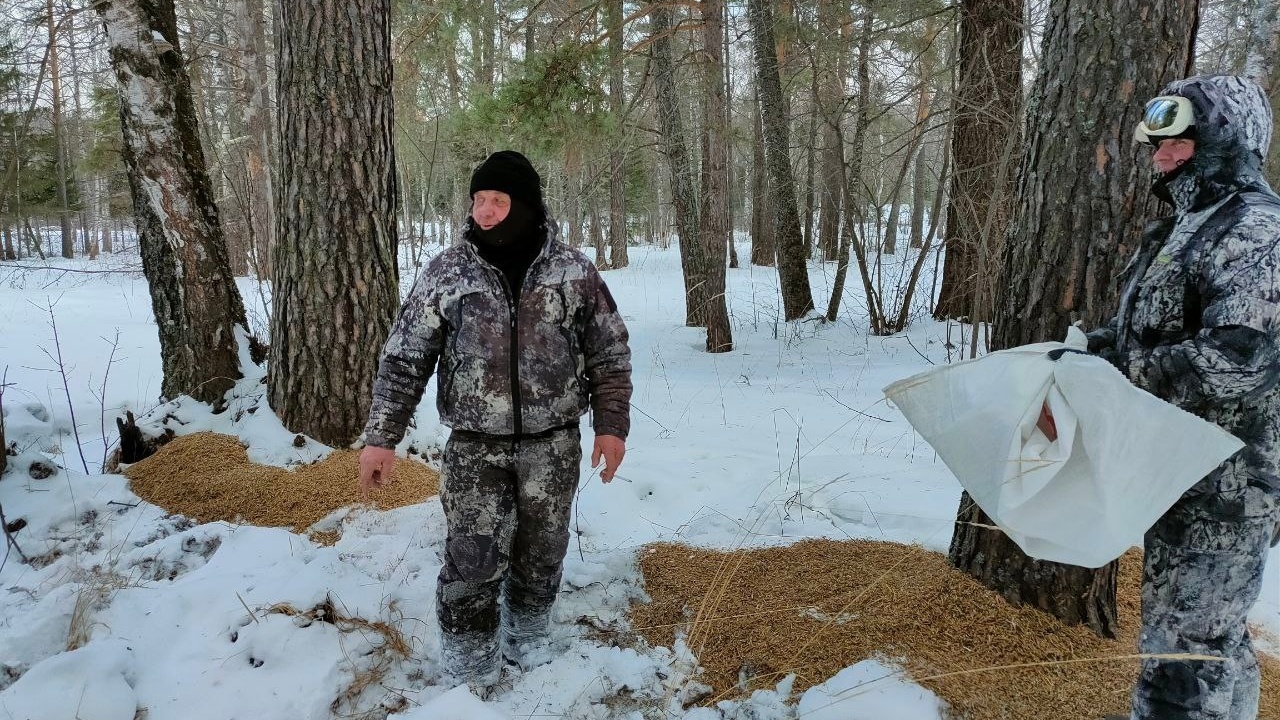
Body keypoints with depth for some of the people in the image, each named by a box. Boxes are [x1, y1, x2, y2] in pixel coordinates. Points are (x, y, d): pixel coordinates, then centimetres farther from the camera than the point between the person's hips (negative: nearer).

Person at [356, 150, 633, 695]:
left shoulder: (573, 270, -4)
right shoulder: (447, 271, -5)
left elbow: (610, 353, 4)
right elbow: (405, 358, -2)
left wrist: (611, 425, -1)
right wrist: (380, 438, -6)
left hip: (552, 445, 1)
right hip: (475, 446, -1)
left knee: (540, 555, 14)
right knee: (472, 562, 0)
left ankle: (527, 647, 37)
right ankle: (467, 679, 19)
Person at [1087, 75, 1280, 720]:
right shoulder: (1187, 226, 14)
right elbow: (1149, 327, 21)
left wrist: (1117, 371, -21)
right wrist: (1089, 348, 4)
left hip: (1223, 484, -10)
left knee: (1185, 642, -2)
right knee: (1208, 634, 23)